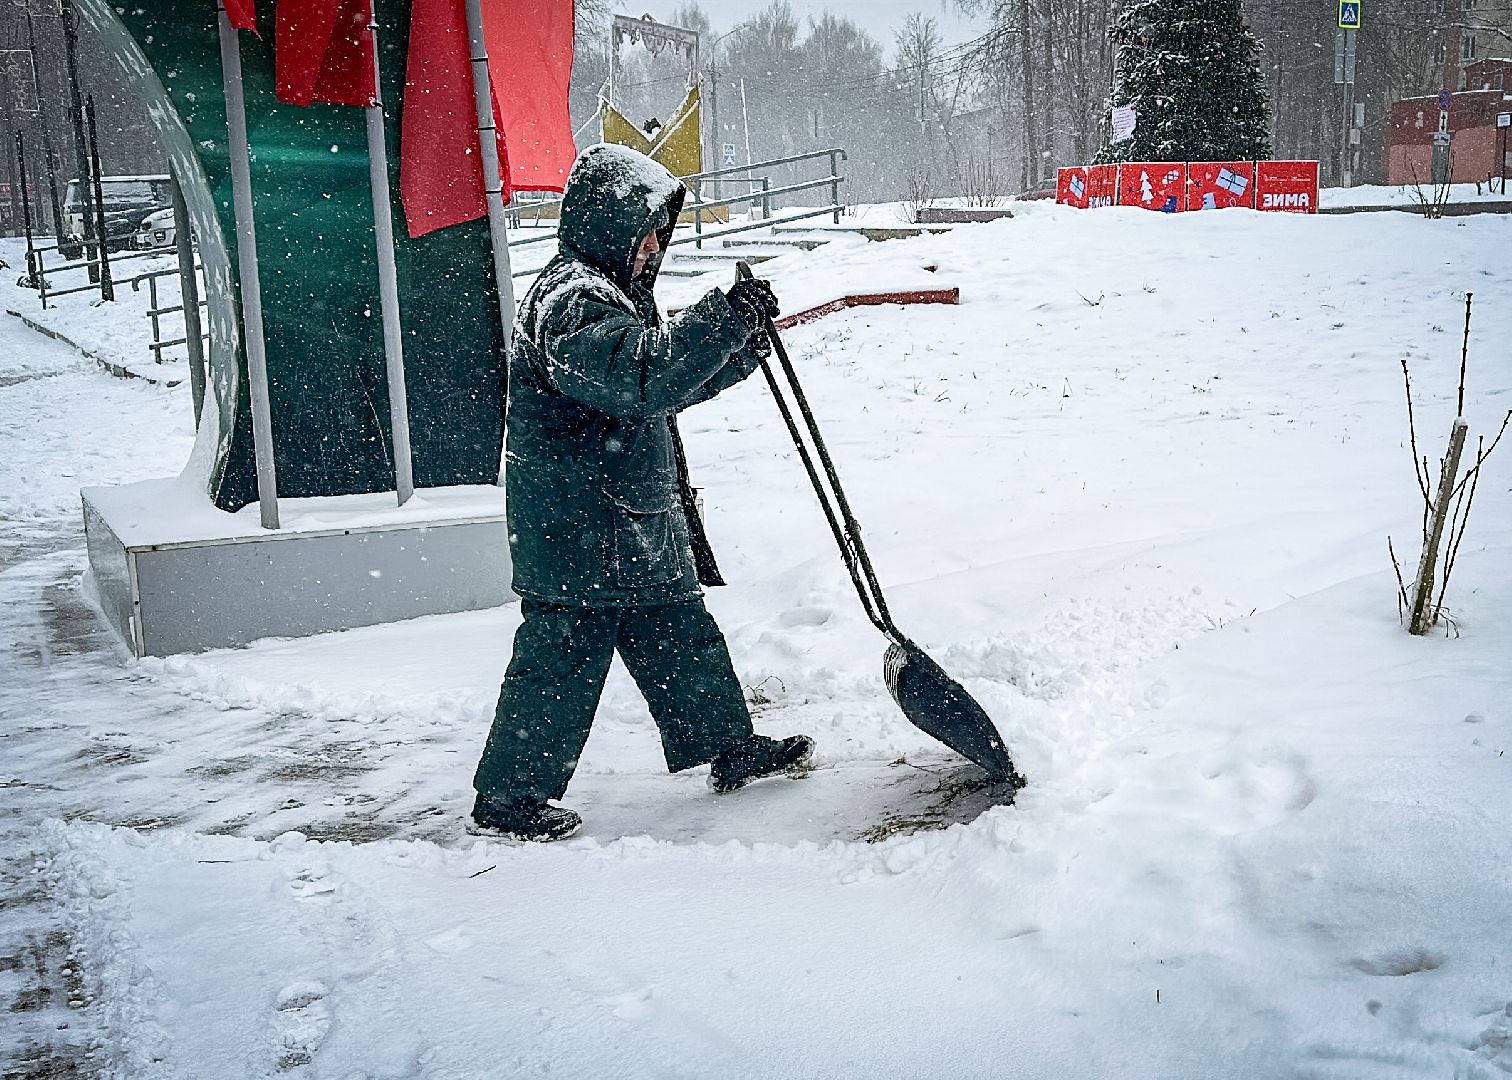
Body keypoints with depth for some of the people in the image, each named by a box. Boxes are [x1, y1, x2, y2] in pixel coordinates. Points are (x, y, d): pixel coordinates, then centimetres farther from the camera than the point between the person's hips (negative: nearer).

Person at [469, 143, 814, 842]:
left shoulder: (608, 292, 18)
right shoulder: (571, 299, -18)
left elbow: (667, 381, 25)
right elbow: (644, 377, -32)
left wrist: (743, 349, 10)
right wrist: (724, 316, -28)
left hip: (636, 529, 11)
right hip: (579, 536, -11)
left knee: (681, 637, 18)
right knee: (561, 660, -3)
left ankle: (729, 747, 31)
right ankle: (507, 798, 8)